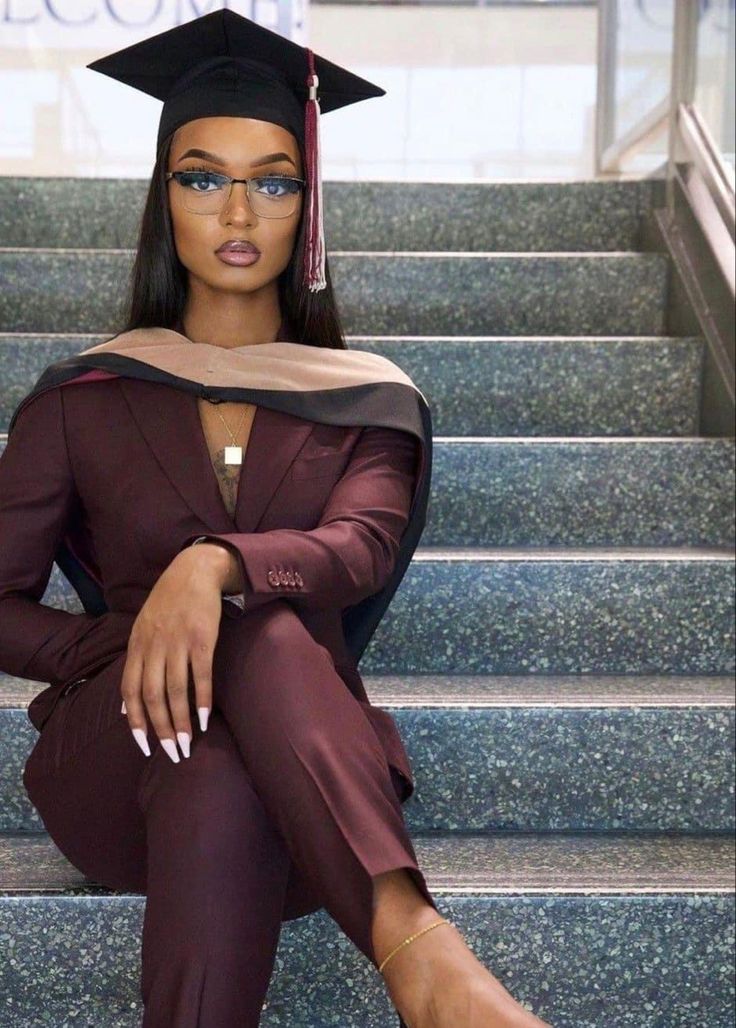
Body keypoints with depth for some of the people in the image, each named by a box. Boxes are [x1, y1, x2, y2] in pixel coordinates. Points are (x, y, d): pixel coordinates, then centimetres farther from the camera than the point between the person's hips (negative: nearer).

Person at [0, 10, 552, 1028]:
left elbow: (363, 549, -13)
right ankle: (412, 938, -52)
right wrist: (126, 650, -14)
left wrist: (214, 564, -35)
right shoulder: (83, 401, 10)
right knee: (259, 631, -35)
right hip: (115, 749, 0)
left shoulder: (366, 402, 9)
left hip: (301, 756, 0)